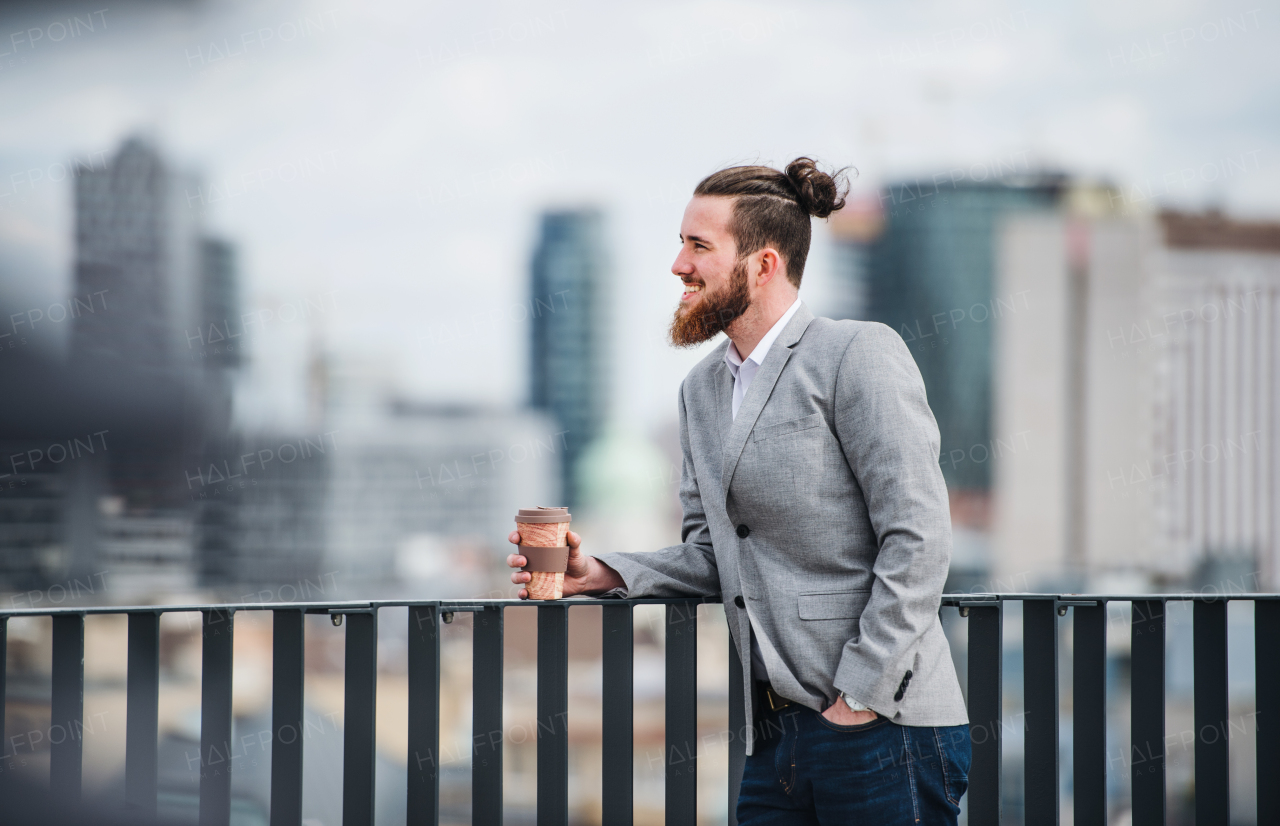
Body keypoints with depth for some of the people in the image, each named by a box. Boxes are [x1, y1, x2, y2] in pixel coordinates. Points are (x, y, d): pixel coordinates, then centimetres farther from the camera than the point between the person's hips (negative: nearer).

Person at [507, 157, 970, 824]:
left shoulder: (860, 356, -8)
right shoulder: (701, 390, 17)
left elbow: (917, 539, -13)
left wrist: (859, 695, -15)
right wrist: (604, 573, 0)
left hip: (884, 726, -7)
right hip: (774, 740, 7)